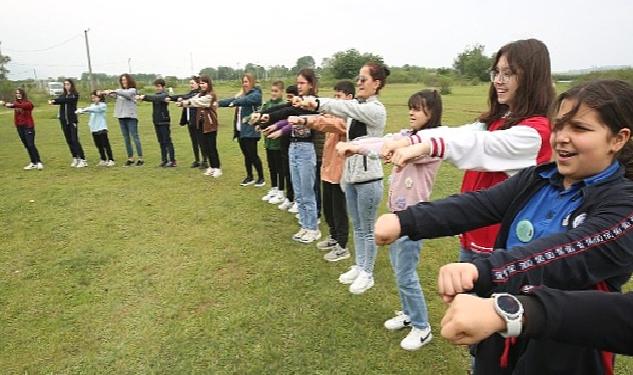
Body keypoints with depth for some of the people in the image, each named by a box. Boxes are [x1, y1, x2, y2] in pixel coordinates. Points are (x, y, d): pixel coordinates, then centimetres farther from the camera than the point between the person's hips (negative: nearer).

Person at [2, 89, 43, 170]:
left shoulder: (28, 103, -7)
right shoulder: (15, 102, 8)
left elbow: (23, 106, -28)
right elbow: (10, 104, -12)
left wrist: (13, 105, -42)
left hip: (28, 126, -6)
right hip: (19, 127, 6)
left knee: (31, 145, -10)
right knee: (26, 146, 8)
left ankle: (39, 162, -6)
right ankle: (33, 163, 14)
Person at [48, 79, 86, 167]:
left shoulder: (75, 95, 0)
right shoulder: (63, 95, 14)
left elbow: (66, 100, -18)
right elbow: (58, 100, -5)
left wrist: (54, 100, -22)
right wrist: (52, 101, -26)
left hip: (72, 120, -5)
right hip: (64, 121, 5)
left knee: (75, 140, -11)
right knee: (69, 140, 7)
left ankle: (82, 160, -12)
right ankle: (75, 158, 15)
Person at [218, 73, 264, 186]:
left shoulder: (256, 94, -8)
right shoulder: (242, 95, 17)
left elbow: (246, 100, -26)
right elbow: (232, 101, 8)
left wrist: (234, 102, -39)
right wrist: (218, 102, -4)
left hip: (250, 131, -7)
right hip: (240, 130, 7)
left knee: (253, 155, -2)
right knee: (246, 155, 13)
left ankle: (261, 178, 11)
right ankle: (249, 177, 24)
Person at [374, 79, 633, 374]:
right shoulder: (535, 179, -1)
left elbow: (567, 254, -34)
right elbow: (476, 205, -16)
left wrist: (482, 271, -51)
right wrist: (406, 221, -31)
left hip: (566, 351, -3)